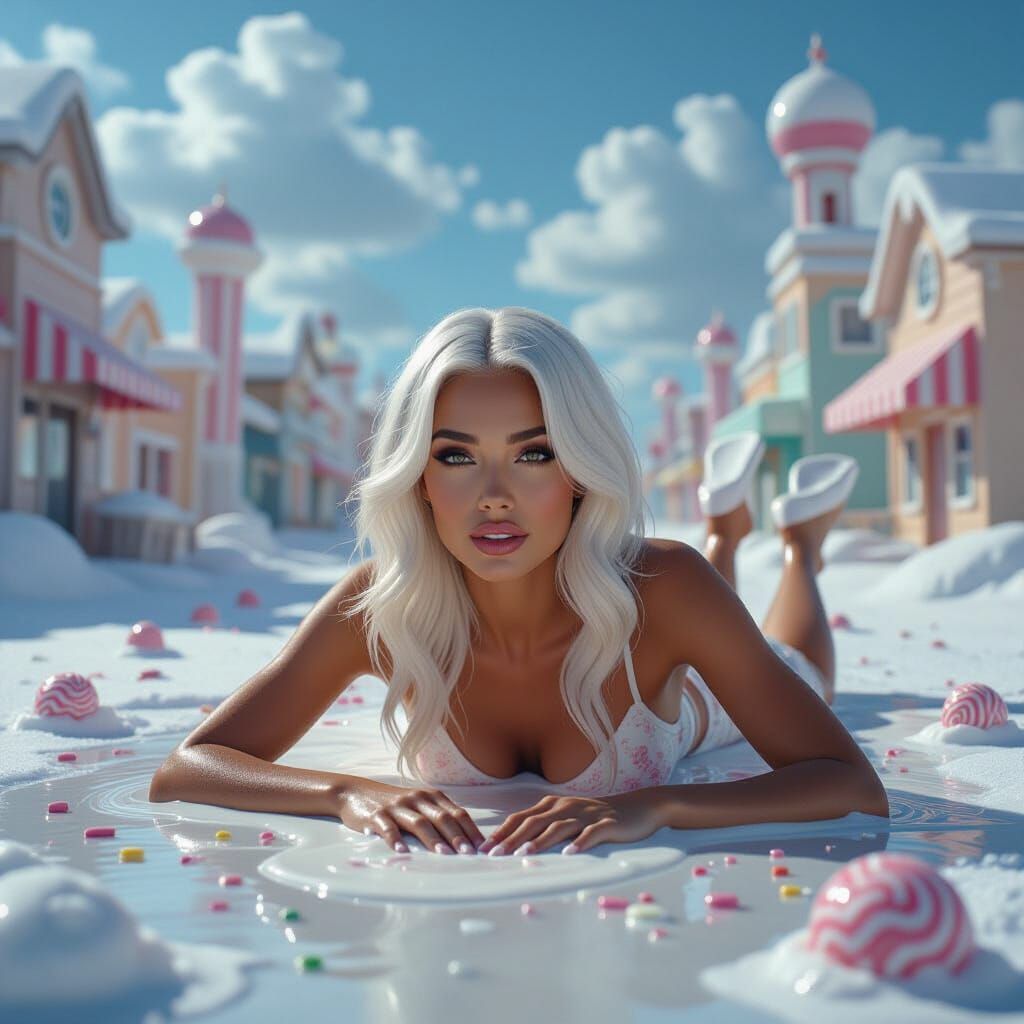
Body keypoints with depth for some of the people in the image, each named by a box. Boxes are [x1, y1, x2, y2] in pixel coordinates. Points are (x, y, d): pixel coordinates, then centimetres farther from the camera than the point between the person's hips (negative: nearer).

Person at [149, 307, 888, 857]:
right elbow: (179, 774, -40)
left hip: (684, 699, -2)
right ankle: (726, 522, 58)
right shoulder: (378, 608, -41)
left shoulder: (660, 588, -46)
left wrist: (654, 805, -64)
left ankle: (802, 535, 55)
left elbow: (859, 788, -47)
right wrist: (348, 792, -60)